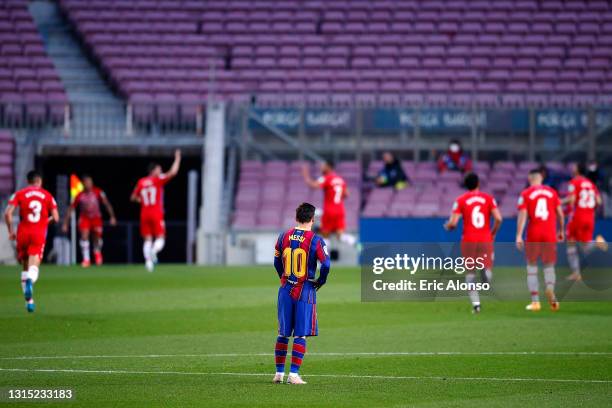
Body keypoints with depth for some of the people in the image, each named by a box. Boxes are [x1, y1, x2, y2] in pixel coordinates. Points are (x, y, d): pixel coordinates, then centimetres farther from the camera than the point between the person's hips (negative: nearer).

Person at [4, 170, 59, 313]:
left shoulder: (19, 194, 5)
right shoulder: (47, 196, 8)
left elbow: (8, 213, -7)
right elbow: (55, 218, 5)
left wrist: (11, 231, 4)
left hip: (23, 232, 1)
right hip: (39, 233, -1)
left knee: (25, 267, 15)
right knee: (34, 266, -10)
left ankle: (29, 300, 17)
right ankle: (30, 280, -46)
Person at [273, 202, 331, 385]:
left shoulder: (284, 237, 3)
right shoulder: (315, 240, -11)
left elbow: (277, 262, 12)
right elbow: (325, 265, -16)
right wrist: (320, 282, 2)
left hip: (286, 289, 4)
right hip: (305, 291, -4)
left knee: (283, 334, 12)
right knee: (300, 335, 0)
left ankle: (279, 372, 16)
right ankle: (294, 374, -5)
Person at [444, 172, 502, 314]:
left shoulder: (461, 200, 0)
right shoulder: (488, 198, 3)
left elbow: (453, 223, -6)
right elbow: (498, 218, -6)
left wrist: (448, 226, 17)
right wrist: (493, 233, 11)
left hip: (468, 241, 0)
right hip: (486, 240, 0)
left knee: (470, 274, 8)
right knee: (487, 268, 6)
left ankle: (475, 303, -1)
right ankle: (486, 273, -29)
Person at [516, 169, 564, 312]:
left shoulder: (526, 194, -2)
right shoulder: (552, 192, 6)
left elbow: (522, 215, -9)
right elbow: (560, 213, 9)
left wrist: (519, 235, -11)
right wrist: (561, 230, 22)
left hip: (533, 235, -2)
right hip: (550, 234, 2)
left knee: (532, 267, 10)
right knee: (549, 266, 10)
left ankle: (535, 301, 7)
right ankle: (550, 288, -23)